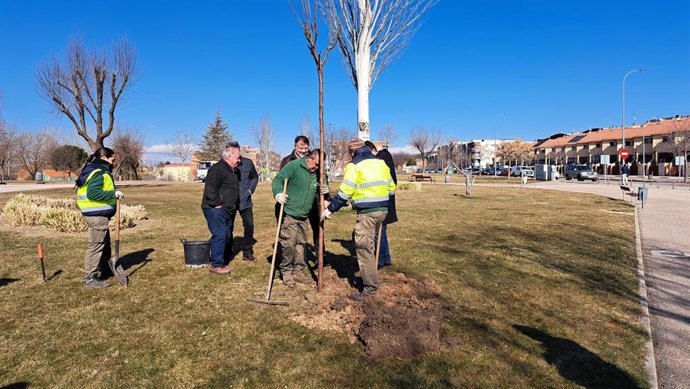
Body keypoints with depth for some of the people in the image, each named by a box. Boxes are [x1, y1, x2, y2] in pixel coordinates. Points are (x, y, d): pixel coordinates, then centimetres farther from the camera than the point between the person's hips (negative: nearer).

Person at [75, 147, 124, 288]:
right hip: (97, 215, -11)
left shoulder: (98, 171, 15)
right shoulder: (98, 173, -17)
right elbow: (92, 193, -28)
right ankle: (90, 278, 1)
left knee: (105, 243, 22)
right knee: (96, 245, -5)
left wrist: (113, 195, 11)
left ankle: (104, 268, 36)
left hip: (97, 214, 11)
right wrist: (113, 194, -25)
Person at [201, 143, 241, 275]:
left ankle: (224, 259, 25)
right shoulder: (218, 169, -16)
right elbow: (210, 189, -25)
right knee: (220, 235, -12)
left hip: (226, 210, 10)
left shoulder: (230, 170, 18)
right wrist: (217, 204, -20)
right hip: (215, 210, -10)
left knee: (227, 236, 14)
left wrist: (231, 207, 21)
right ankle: (216, 265, -5)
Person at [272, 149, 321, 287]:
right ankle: (286, 272, 9)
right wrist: (278, 193, -31)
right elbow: (278, 179, -13)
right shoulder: (294, 165, -11)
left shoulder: (317, 174, 8)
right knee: (288, 244, -7)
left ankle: (298, 271, 25)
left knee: (301, 244, 13)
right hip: (288, 214, -6)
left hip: (303, 216, 7)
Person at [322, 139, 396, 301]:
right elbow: (391, 188, 15)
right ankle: (367, 275, 29)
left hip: (367, 212, -8)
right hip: (383, 210, 8)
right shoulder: (381, 162, 14)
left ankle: (370, 287, 3)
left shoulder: (354, 165, -5)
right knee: (361, 241, 24)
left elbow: (344, 192, -10)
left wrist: (330, 209, 0)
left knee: (364, 248, -1)